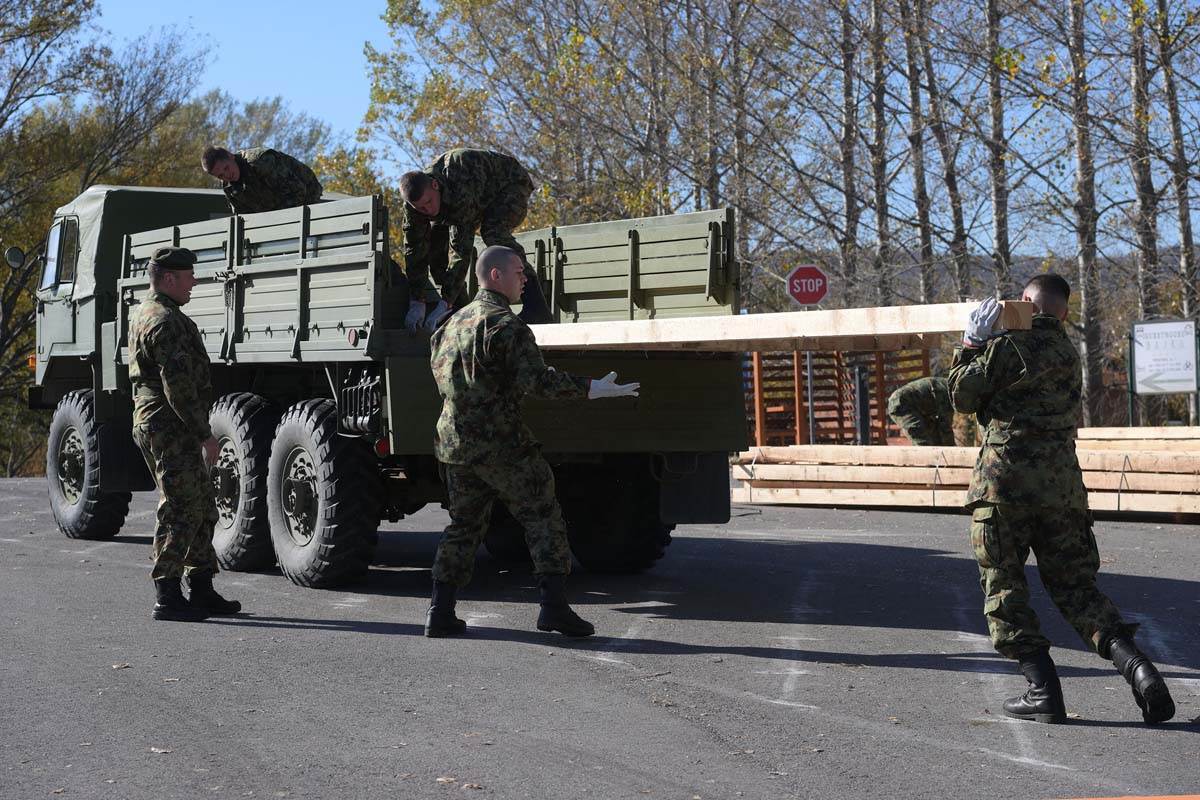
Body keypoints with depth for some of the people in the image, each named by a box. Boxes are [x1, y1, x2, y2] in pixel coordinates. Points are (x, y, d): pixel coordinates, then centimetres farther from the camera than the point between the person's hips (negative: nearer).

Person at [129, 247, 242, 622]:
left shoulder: (148, 315, 20)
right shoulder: (165, 321, -16)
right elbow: (178, 386, -23)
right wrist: (205, 434, -20)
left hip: (165, 427, 11)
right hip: (170, 427, -11)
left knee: (201, 508, 14)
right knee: (180, 511, -7)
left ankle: (202, 590, 18)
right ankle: (168, 597, -4)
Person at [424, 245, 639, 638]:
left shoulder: (453, 322, 14)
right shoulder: (506, 323, -13)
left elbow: (438, 370, 25)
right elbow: (538, 380, -22)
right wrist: (591, 389, -18)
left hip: (454, 441, 8)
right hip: (501, 443, -8)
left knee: (464, 524, 15)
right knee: (543, 518, 0)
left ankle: (441, 612, 10)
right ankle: (553, 605, -7)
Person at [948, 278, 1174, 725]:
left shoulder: (1007, 347, -4)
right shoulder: (1068, 354, 15)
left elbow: (963, 397, 3)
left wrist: (971, 344, 12)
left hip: (1004, 479, -5)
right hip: (1062, 484, 5)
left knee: (1004, 588, 5)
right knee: (1074, 587, 9)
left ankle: (1042, 690, -2)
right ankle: (1138, 667, -10)